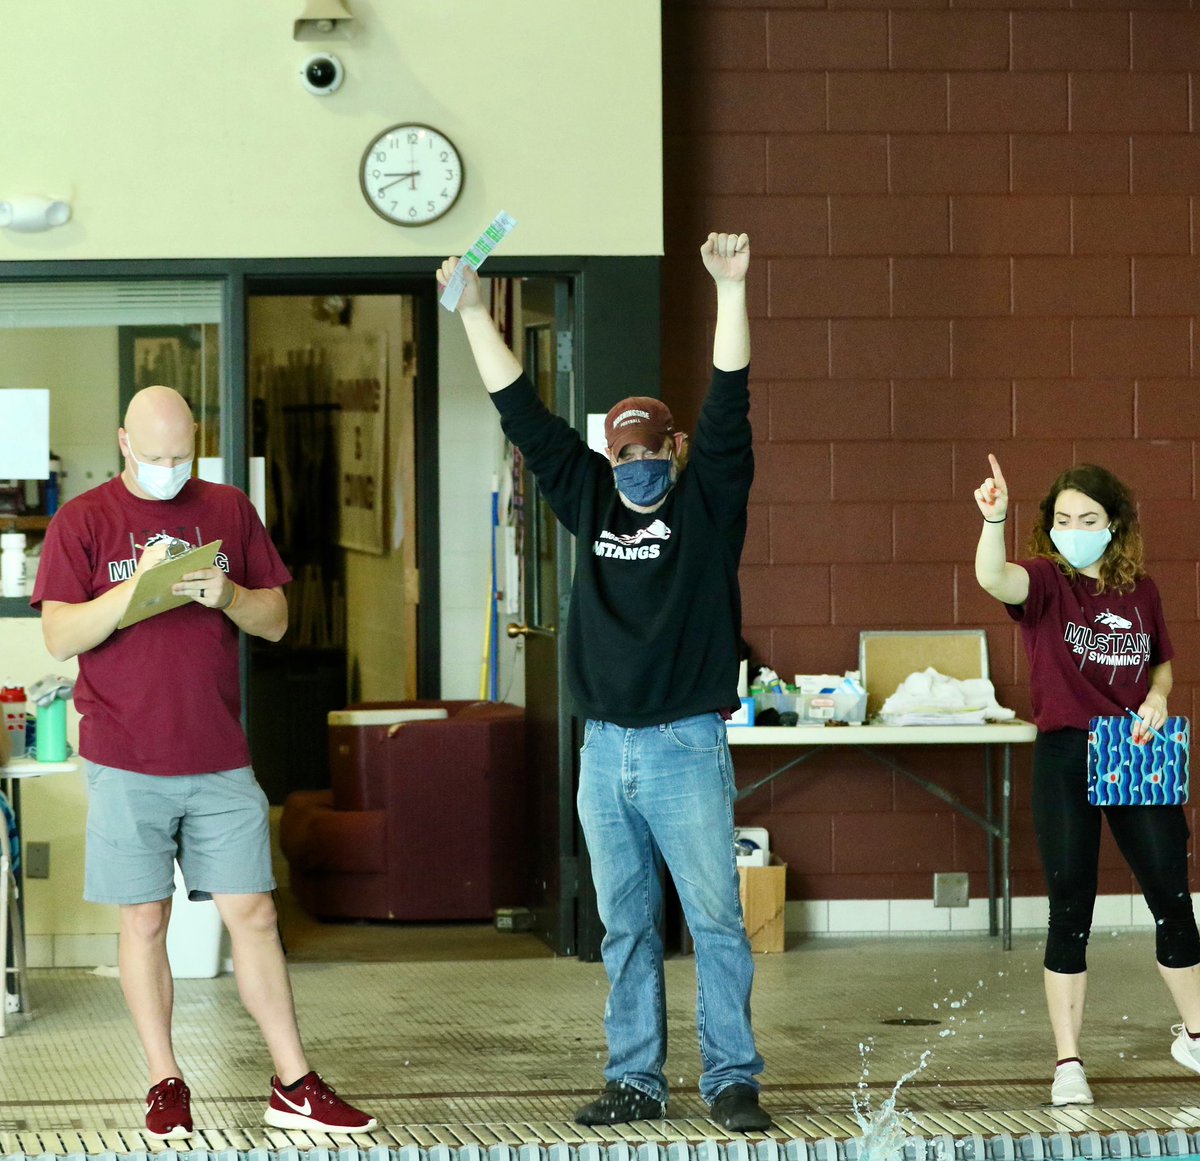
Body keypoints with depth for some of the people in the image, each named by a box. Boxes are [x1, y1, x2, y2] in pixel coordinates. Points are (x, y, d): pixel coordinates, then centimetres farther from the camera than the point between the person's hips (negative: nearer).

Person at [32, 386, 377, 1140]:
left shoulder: (230, 512, 9)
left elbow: (276, 622, 10)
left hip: (221, 761, 2)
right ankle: (166, 1085, 13)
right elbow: (60, 637, -6)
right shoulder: (83, 522, 1)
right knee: (145, 920, 3)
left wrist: (228, 595, -10)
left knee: (254, 915, 2)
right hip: (127, 765, -2)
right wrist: (136, 588, -20)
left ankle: (294, 1086, 6)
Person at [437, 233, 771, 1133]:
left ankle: (732, 1080, 0)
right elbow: (525, 416, 12)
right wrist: (473, 312, 9)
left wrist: (731, 292, -21)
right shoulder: (592, 502, 12)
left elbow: (730, 409, -11)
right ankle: (636, 1081, 12)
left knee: (715, 918, -4)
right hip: (605, 749, 4)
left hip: (686, 748, -4)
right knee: (626, 929, 8)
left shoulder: (707, 504, 1)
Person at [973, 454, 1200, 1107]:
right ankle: (1068, 1063, 7)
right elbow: (994, 579, -28)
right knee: (1070, 911, 0)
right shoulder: (1046, 582, -5)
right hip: (1066, 757, -4)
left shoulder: (1140, 591, 8)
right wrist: (994, 519, -47)